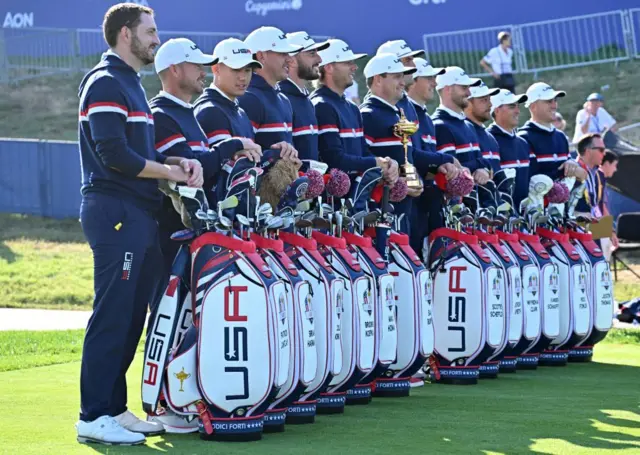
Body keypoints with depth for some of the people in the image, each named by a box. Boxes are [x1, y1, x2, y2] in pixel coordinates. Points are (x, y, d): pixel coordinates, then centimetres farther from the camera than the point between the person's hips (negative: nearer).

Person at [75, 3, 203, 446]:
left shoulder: (130, 83, 21)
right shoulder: (106, 83, -10)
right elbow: (113, 154, -19)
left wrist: (180, 161, 4)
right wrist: (170, 171, -10)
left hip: (140, 214, 10)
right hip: (115, 213, -10)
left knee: (132, 317, 11)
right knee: (112, 316, -9)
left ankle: (114, 407, 17)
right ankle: (93, 416, -7)